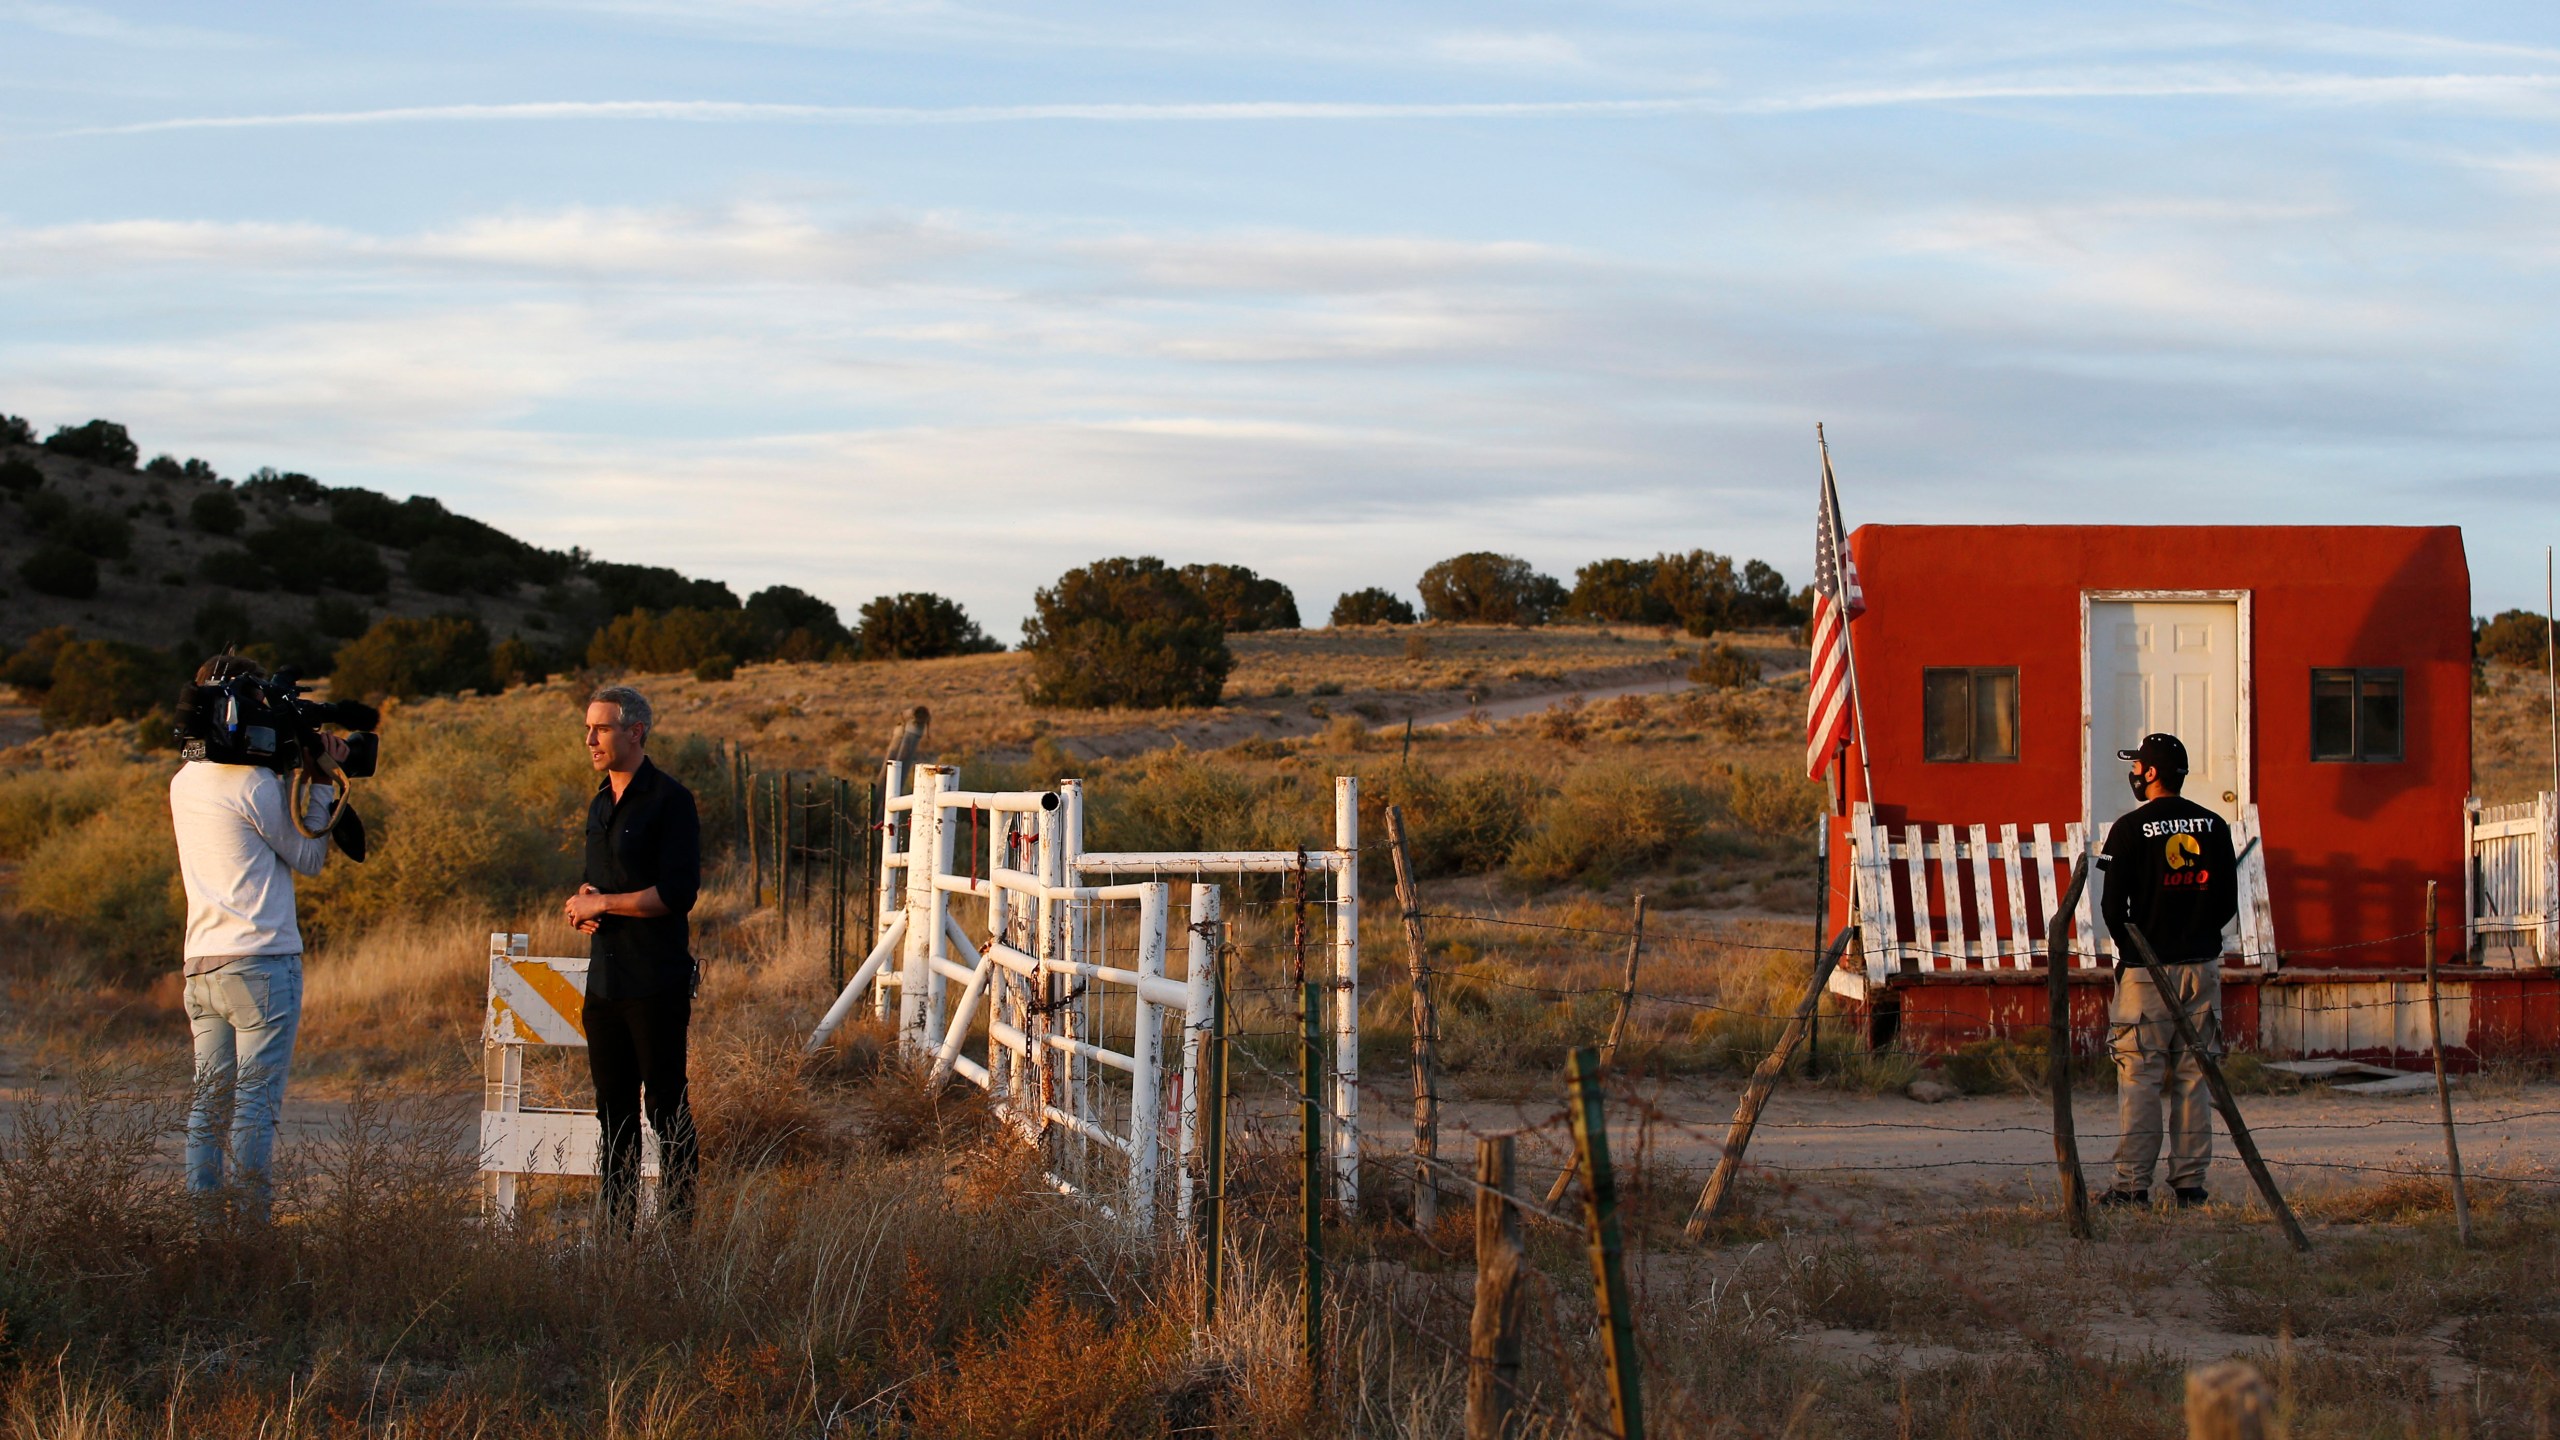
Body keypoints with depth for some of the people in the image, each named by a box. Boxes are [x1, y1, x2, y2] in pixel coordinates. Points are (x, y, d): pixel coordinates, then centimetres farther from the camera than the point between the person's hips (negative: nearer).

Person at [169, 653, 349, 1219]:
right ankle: (249, 1223, -6)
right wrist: (320, 779, 3)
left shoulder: (184, 782, 11)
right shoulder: (255, 783, -12)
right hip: (259, 964, -7)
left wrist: (296, 771, 10)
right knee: (256, 1101, -5)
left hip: (201, 963, 8)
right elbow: (308, 857, -1)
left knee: (208, 1102, 9)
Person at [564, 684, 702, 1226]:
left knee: (666, 1107, -4)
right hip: (605, 977, 8)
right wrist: (584, 902, 4)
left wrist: (601, 904, -12)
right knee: (613, 1109, 11)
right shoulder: (601, 804, 15)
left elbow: (677, 893, -17)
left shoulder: (670, 800, -10)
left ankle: (678, 1223, 0)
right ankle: (616, 1226, 16)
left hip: (656, 981, -8)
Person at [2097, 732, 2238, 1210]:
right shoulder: (2214, 826, 5)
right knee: (2193, 1076, 8)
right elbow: (2229, 901, 7)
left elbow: (2114, 903, -7)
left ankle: (2133, 1184, -6)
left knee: (2138, 1077, -2)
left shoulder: (2131, 828, -8)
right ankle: (2190, 1183, 7)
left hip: (2147, 971, -4)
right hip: (2202, 965, 4)